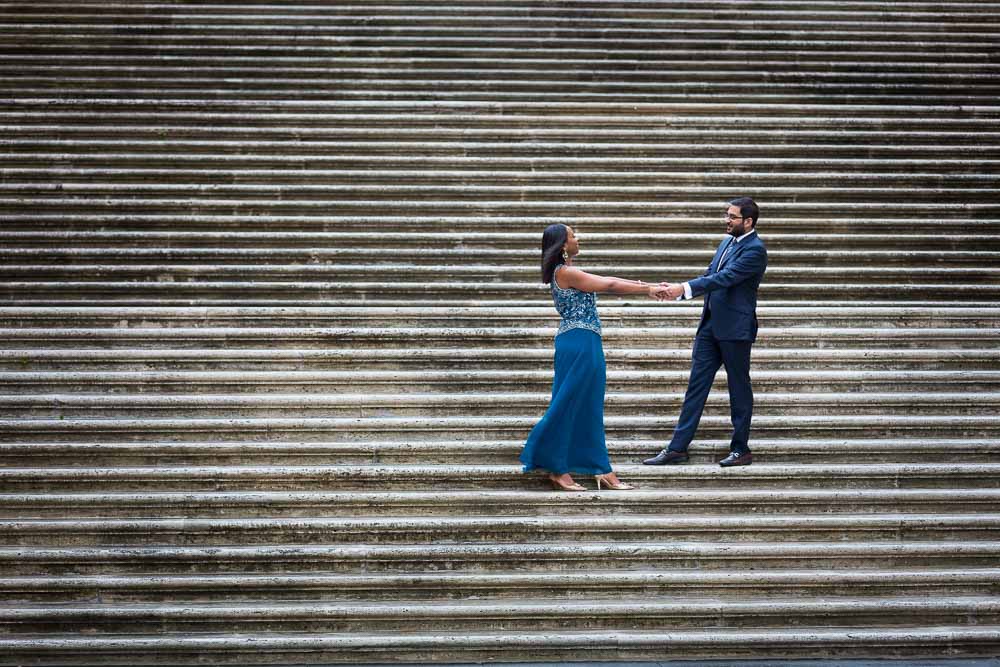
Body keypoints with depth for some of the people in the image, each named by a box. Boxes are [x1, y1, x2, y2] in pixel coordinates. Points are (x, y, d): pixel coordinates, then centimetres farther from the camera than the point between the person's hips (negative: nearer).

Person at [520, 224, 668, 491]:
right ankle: (557, 468, 5)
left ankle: (602, 470, 13)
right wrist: (647, 289, -6)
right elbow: (609, 285, -14)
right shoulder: (565, 273, -14)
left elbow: (607, 282, 14)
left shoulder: (567, 272, 15)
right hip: (579, 343, -10)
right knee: (568, 406, -3)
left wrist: (648, 286, 9)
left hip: (585, 345, 10)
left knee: (588, 409, 10)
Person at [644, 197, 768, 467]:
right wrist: (679, 288, 0)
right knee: (696, 385, 6)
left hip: (735, 328, -8)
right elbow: (709, 275, 17)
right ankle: (677, 448, 7)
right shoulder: (727, 242, 14)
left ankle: (741, 450, 15)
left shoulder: (755, 249, -13)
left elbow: (725, 277, -23)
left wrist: (685, 289, -29)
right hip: (710, 325, 8)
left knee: (739, 389, 4)